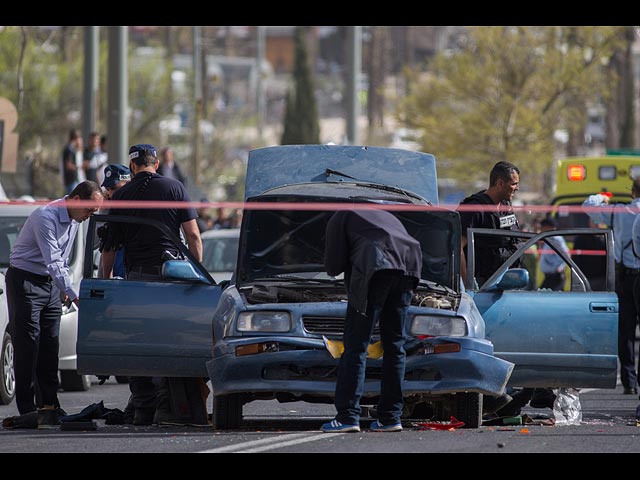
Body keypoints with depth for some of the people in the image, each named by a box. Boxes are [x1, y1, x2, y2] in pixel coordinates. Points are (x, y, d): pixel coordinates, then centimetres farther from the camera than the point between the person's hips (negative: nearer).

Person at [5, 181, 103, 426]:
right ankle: (27, 409, -10)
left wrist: (63, 289, 15)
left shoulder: (73, 220, 6)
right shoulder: (45, 217, -23)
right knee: (27, 345, -9)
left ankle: (48, 406, 4)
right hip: (25, 281, -8)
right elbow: (53, 262, -29)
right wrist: (74, 296, -33)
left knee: (49, 346, 3)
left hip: (50, 283, 8)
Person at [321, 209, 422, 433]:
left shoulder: (340, 218, 21)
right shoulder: (385, 216, 39)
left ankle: (348, 416, -10)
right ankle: (390, 417, 11)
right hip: (408, 269, 6)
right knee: (395, 345, 12)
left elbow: (333, 266, 11)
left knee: (356, 345, -4)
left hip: (376, 270, -6)